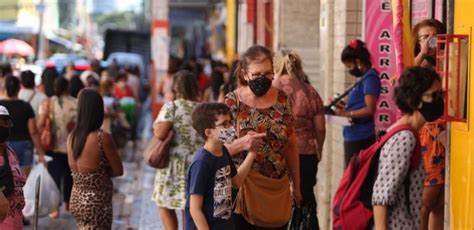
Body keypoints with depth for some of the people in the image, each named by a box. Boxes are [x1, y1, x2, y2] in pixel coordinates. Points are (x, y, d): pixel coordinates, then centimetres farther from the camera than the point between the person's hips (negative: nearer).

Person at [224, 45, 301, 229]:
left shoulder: (282, 99, 4)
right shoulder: (232, 102, -7)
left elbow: (291, 145, 12)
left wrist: (296, 186, 14)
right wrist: (241, 144, -27)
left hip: (279, 188, 4)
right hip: (244, 187, -3)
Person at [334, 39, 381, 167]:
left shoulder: (370, 78, -12)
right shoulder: (363, 78, 17)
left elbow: (369, 110, -20)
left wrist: (346, 113, -18)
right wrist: (345, 108, 9)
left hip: (360, 138, -10)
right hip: (354, 136, 10)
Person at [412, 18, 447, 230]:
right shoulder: (421, 66, 2)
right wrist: (422, 54, -13)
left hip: (448, 138, 3)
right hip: (427, 138, -3)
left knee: (439, 203, 9)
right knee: (425, 202, -3)